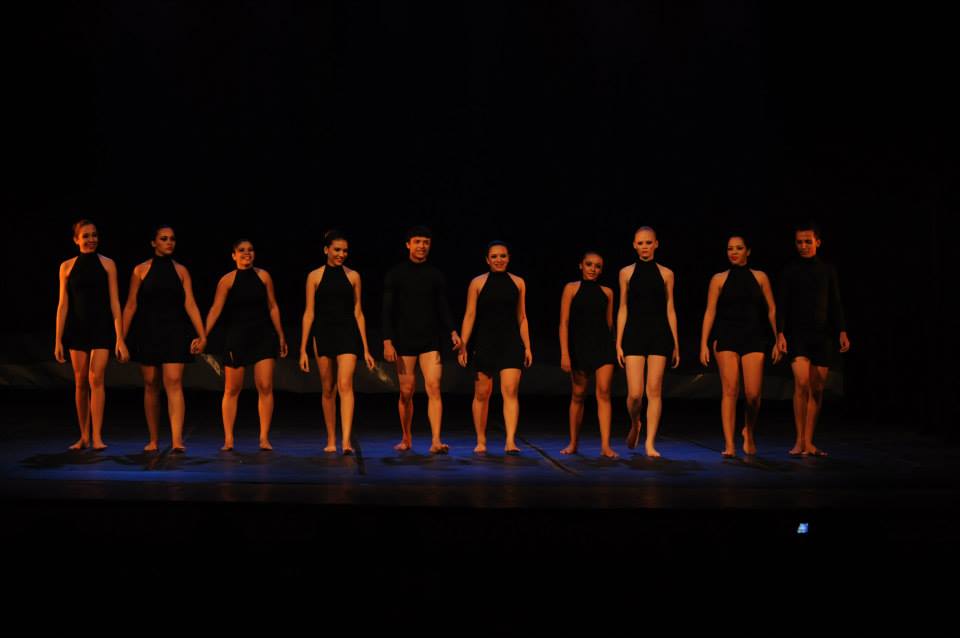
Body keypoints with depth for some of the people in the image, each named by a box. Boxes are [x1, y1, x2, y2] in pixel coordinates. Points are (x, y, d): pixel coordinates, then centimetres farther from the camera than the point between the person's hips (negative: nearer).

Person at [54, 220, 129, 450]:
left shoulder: (107, 264, 2)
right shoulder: (67, 266, 5)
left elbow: (114, 302, 0)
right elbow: (63, 304, 6)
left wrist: (120, 338, -5)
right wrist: (58, 340, 3)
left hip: (101, 327, -2)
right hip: (77, 328, 2)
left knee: (96, 379, -12)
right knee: (80, 382, 5)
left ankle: (97, 436, -11)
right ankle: (84, 436, 15)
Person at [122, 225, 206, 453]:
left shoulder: (180, 270, 5)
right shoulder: (141, 270, 3)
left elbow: (190, 304, 0)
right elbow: (131, 306, 3)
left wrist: (202, 335, -9)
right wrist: (121, 338, -1)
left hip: (174, 332, 0)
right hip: (148, 331, 0)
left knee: (174, 383, -12)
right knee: (151, 385, 7)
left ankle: (177, 440, -19)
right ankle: (153, 440, 17)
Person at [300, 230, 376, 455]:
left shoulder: (353, 276, 6)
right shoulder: (315, 276, 4)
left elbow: (358, 313, 8)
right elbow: (309, 313, 3)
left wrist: (366, 349, 6)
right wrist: (303, 349, -1)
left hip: (348, 334, 0)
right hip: (323, 334, 0)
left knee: (345, 385, -15)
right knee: (328, 390, 8)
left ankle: (346, 441, -22)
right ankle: (331, 441, 19)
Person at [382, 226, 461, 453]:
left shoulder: (436, 275, 7)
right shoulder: (396, 274, 2)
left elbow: (443, 308, 9)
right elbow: (387, 310, -1)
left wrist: (452, 332, -7)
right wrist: (387, 341, -9)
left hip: (431, 340, 1)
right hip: (404, 341, -1)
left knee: (433, 388, -12)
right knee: (406, 392, 5)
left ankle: (436, 441, -16)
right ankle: (406, 439, 21)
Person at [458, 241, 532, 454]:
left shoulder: (518, 283, 9)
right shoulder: (478, 283, 2)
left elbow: (522, 317, 12)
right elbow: (470, 316, 0)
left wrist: (527, 347, 9)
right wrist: (462, 345, -7)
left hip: (511, 343, 1)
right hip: (484, 343, -1)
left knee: (510, 391, -11)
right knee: (482, 394, 5)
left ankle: (510, 441, -16)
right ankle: (481, 441, 17)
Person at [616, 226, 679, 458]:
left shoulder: (665, 274, 7)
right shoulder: (626, 272, 6)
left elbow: (670, 309, 7)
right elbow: (623, 309, 6)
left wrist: (676, 343, 5)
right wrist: (619, 342, 2)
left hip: (659, 334, 0)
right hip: (634, 334, 0)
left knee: (654, 391, -2)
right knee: (635, 393, -6)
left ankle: (650, 443, 5)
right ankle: (635, 424, 26)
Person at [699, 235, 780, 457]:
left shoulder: (760, 277, 9)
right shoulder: (719, 279, 6)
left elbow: (771, 311, 9)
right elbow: (710, 312, 3)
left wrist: (776, 342, 5)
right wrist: (704, 344, -3)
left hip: (754, 338, 1)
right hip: (726, 338, -1)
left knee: (753, 393, -6)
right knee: (730, 391, -8)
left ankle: (749, 433, 23)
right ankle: (729, 444, -6)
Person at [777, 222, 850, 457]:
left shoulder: (827, 271, 10)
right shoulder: (790, 271, 3)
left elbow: (835, 304, 12)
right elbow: (782, 305, 1)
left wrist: (842, 331, 2)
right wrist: (780, 333, -10)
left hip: (823, 335, 3)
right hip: (798, 334, -3)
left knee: (817, 388, 3)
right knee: (802, 382, -19)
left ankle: (808, 442, 10)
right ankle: (799, 440, -10)